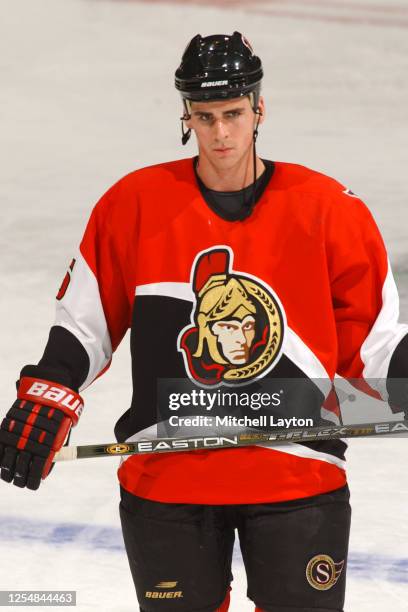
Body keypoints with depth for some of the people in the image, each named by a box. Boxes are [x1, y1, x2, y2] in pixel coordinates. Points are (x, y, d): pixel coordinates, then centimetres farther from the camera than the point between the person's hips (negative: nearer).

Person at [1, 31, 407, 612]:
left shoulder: (328, 209, -3)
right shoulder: (135, 204, -2)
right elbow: (84, 321, 8)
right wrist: (47, 395, -4)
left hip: (298, 476, -1)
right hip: (165, 478, 1)